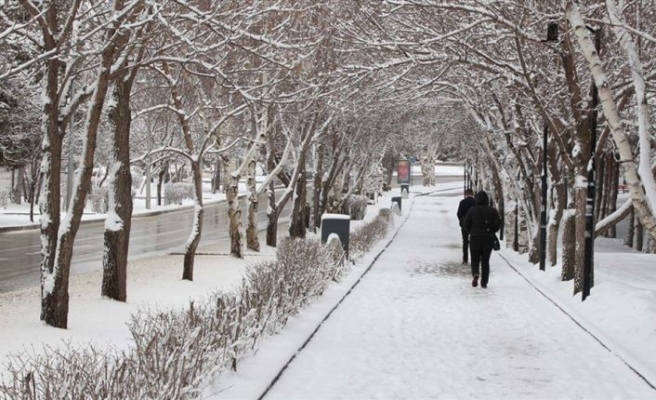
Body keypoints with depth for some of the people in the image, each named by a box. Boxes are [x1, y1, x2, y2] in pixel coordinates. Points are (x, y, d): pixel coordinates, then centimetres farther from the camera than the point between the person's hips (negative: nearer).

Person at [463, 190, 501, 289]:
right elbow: (498, 224, -3)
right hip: (488, 239, 1)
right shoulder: (492, 211, -1)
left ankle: (475, 274, -20)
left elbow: (466, 225, -3)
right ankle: (484, 283, 7)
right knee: (485, 261, 11)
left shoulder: (472, 210, -4)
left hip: (475, 238, -1)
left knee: (475, 259, 9)